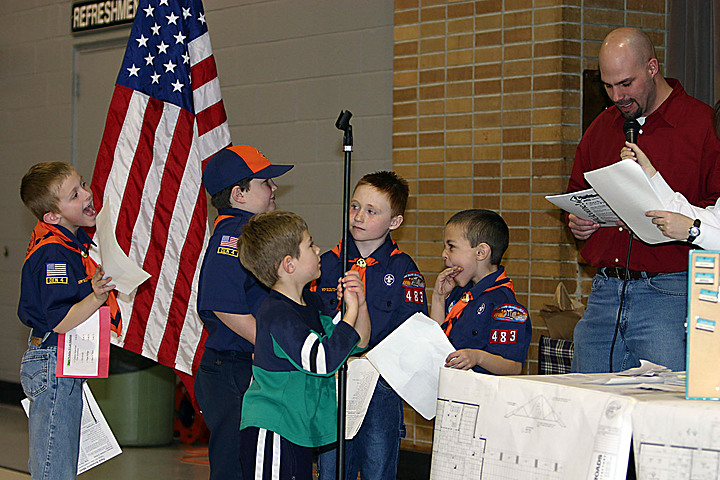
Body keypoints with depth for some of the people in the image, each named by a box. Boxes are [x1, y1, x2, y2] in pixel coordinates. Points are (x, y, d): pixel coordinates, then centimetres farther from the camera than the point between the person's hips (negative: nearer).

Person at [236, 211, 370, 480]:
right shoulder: (276, 314, -20)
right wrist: (351, 312, -18)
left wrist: (361, 306, -2)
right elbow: (324, 360, -29)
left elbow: (359, 344, 17)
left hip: (300, 432, 9)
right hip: (271, 432, -9)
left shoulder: (312, 302, 10)